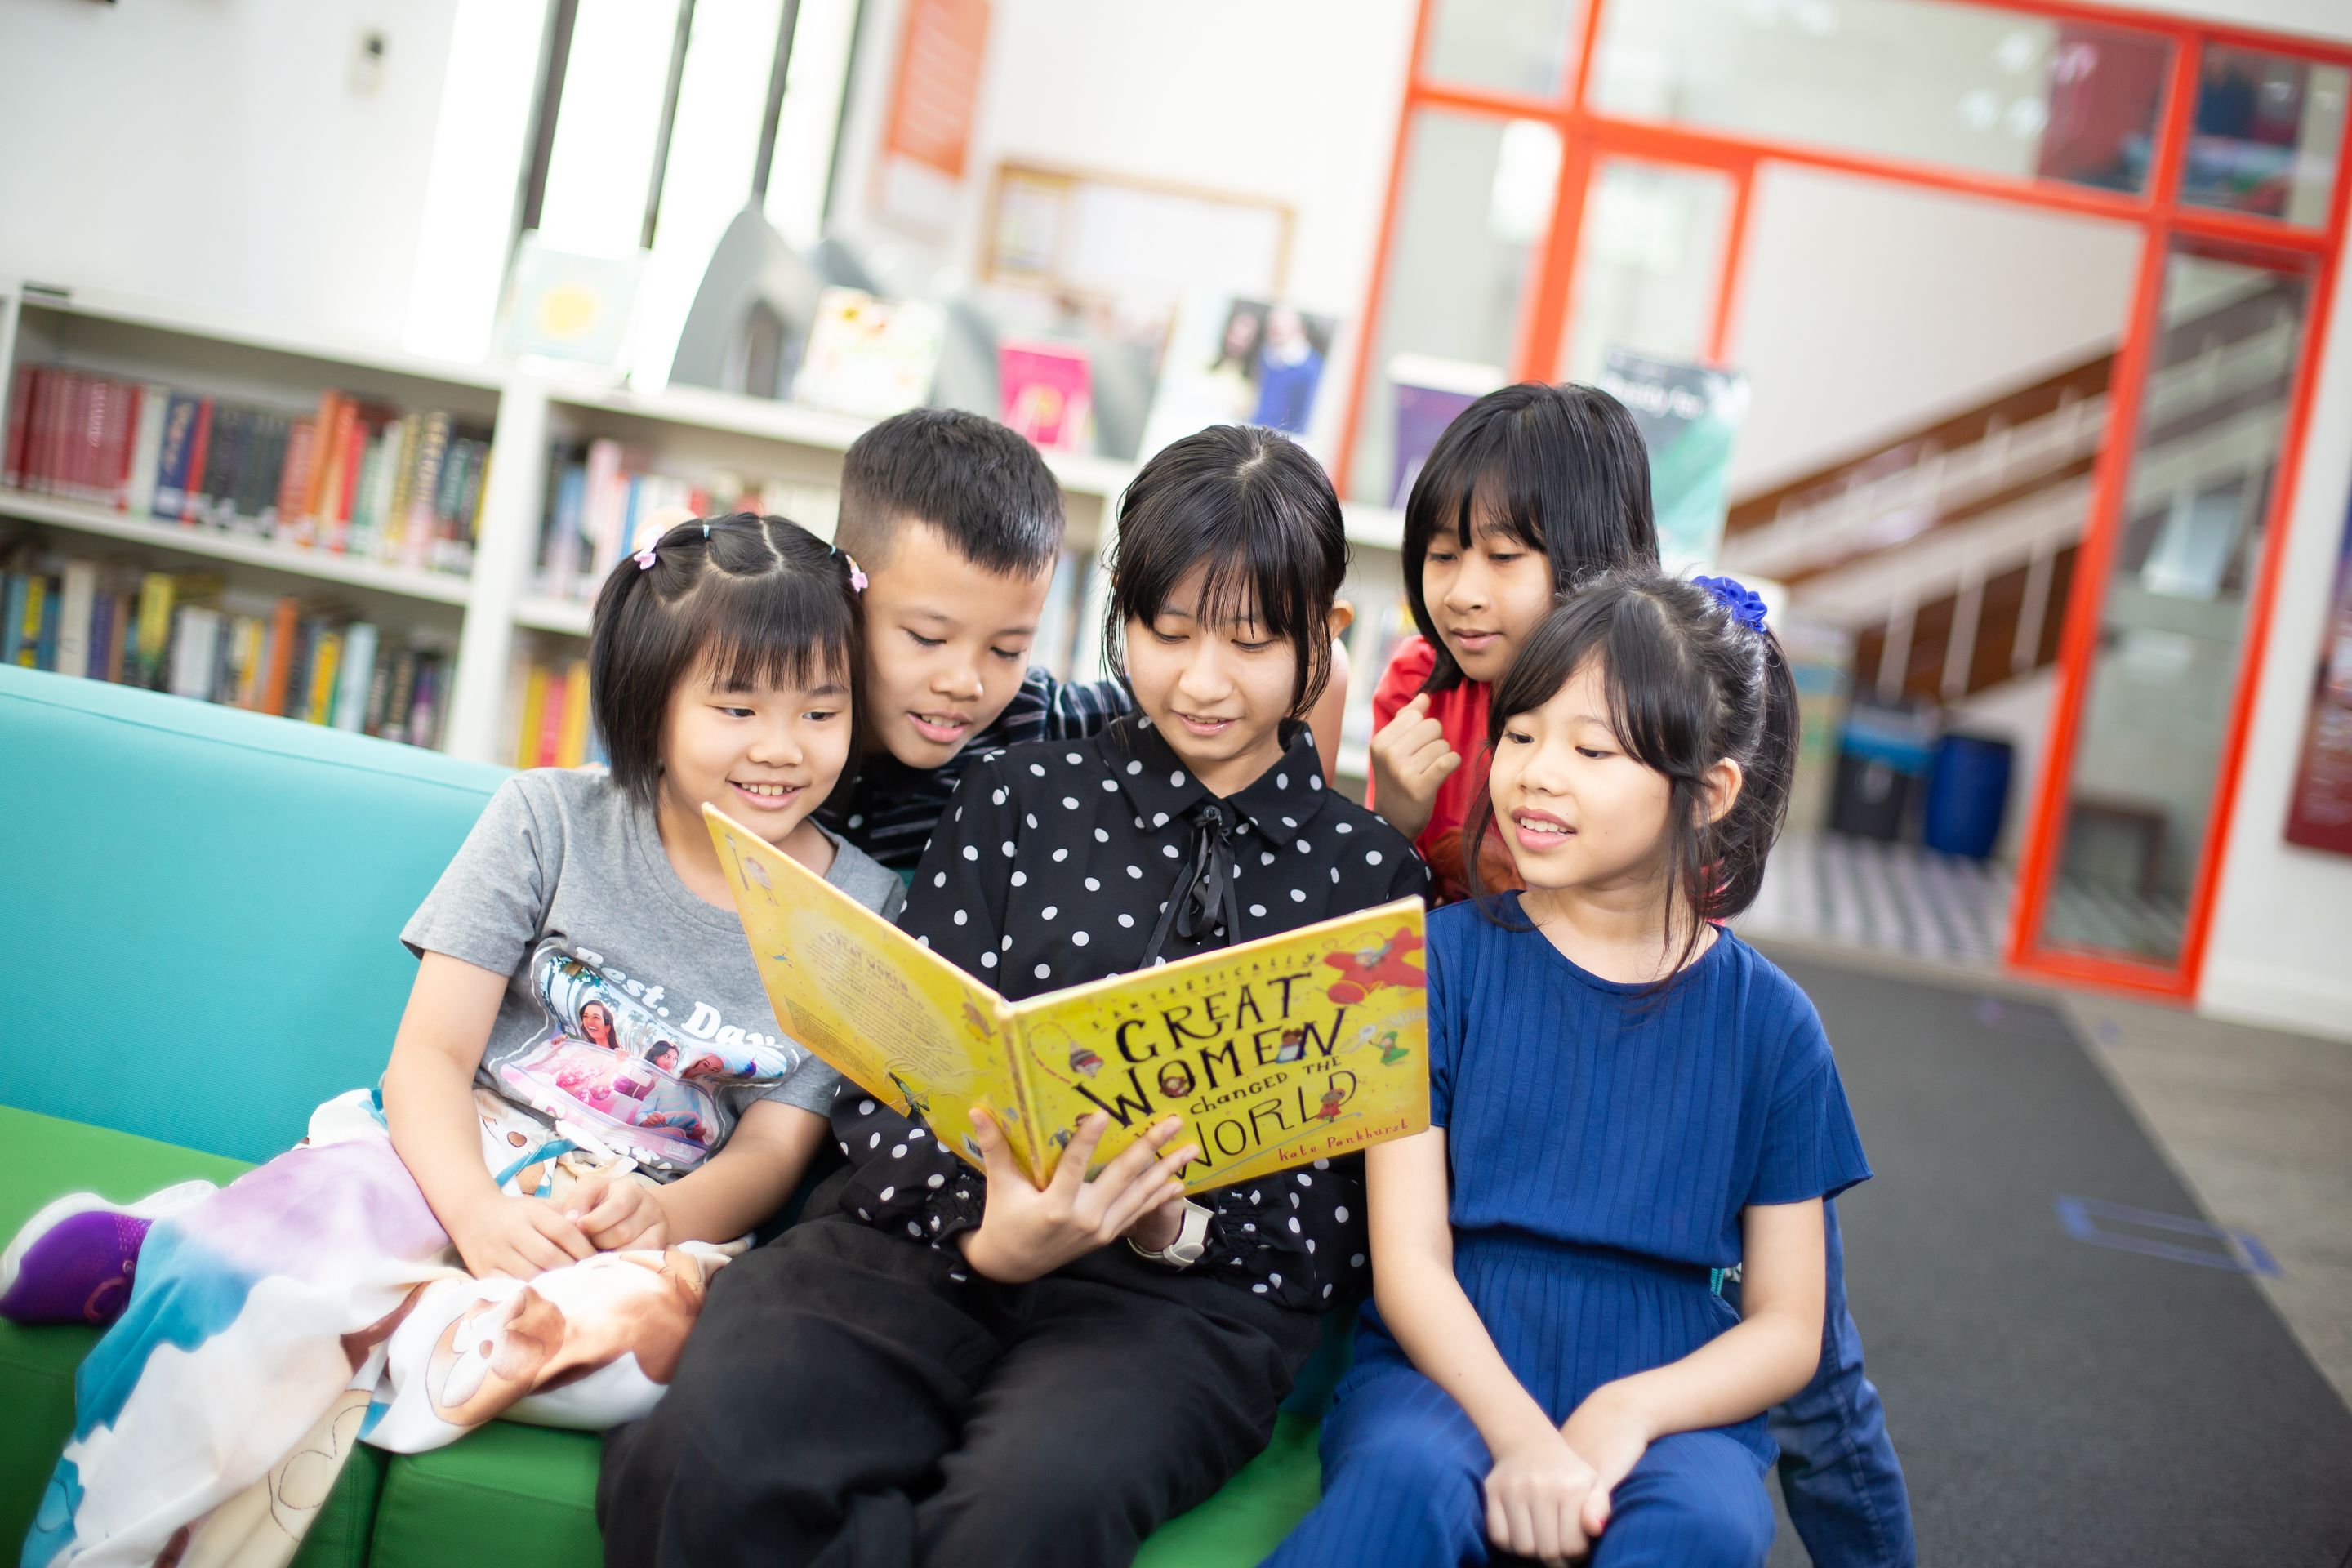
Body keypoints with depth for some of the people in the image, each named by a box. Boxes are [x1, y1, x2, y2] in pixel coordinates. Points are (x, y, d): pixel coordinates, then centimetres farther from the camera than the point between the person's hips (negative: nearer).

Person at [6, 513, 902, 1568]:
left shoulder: (863, 911, 3)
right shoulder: (549, 822, 1)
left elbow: (775, 1145, 2)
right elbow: (431, 1054, -4)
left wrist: (664, 1218, -21)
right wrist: (478, 1214, -24)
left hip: (660, 1219, 1)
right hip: (457, 1158, 0)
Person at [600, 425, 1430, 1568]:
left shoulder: (1367, 873, 11)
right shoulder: (1020, 799, 14)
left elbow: (1345, 1210, 8)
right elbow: (884, 1093, 6)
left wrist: (1182, 1220, -13)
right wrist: (984, 1233, -15)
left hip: (1186, 1294, -1)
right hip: (926, 1239, 2)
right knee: (704, 1456, -31)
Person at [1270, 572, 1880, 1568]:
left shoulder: (1768, 1025, 4)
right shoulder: (1446, 959, 2)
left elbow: (1787, 1329, 5)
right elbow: (1409, 1258, -4)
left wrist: (1628, 1411, -15)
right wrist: (1518, 1432, -21)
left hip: (1670, 1404, 1)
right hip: (1450, 1377, -1)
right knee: (1409, 1476, -36)